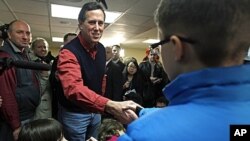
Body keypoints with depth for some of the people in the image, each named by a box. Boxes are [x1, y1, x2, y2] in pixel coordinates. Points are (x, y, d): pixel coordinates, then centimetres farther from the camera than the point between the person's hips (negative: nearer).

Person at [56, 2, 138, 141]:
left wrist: (101, 106, 13)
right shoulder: (68, 52, -26)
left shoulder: (101, 49, -2)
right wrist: (111, 106, -54)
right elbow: (73, 89, -42)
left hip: (95, 111, 7)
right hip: (74, 113, -6)